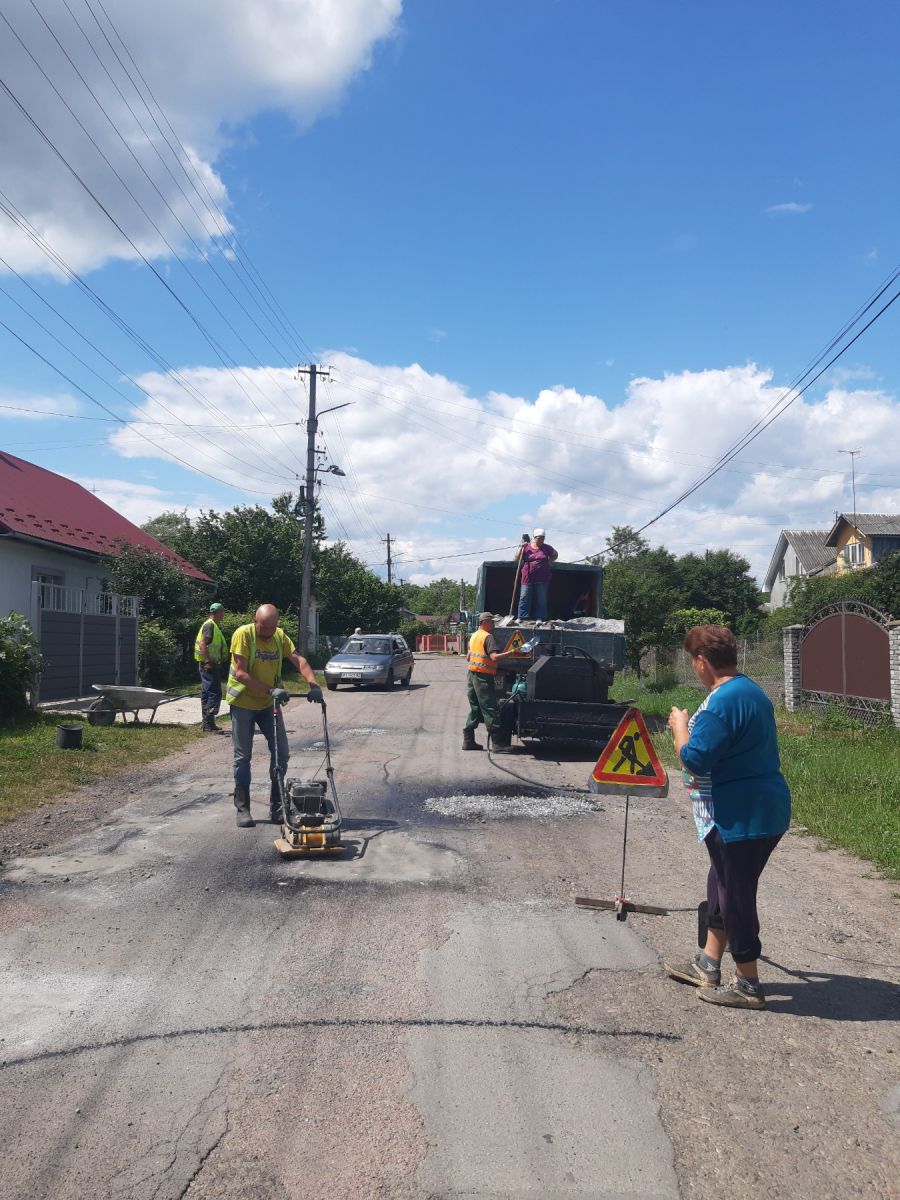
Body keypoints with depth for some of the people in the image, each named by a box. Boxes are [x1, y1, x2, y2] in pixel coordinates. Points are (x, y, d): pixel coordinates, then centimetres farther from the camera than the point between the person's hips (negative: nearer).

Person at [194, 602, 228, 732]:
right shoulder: (210, 625, -13)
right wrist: (208, 661, -26)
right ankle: (209, 724, -14)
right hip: (209, 665, -11)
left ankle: (207, 724, 19)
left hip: (210, 664, 11)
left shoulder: (212, 625, 19)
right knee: (214, 693, -12)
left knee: (206, 693, 13)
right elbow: (202, 644, -23)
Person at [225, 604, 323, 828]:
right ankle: (242, 808, 11)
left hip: (269, 704, 5)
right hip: (243, 703, -5)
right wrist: (271, 689, -31)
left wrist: (313, 684, -28)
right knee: (242, 757, 2)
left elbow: (298, 660, -11)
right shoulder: (243, 634, -18)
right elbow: (241, 673, -24)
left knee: (281, 753, 1)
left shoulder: (280, 636, -3)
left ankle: (276, 806, 12)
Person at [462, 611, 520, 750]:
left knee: (475, 709, 13)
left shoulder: (474, 636, 15)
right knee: (489, 710, -5)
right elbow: (494, 657, -24)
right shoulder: (488, 637, -12)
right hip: (483, 676, -9)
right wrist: (510, 653, -26)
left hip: (472, 674, 9)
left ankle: (468, 740, 12)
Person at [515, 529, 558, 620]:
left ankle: (539, 618, 8)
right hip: (528, 578, -1)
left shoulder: (547, 548, 6)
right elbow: (517, 559, 2)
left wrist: (548, 561, 7)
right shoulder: (526, 547, 3)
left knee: (541, 598, 2)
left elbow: (555, 555, 23)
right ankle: (522, 617, 0)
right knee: (524, 598, -3)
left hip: (542, 579, 1)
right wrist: (521, 548, -8)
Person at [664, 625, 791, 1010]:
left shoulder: (722, 701, -22)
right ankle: (707, 964, 33)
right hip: (763, 809, 10)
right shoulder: (753, 692, 11)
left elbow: (693, 759, -22)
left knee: (734, 894, 3)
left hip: (740, 817, -10)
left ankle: (747, 985, 15)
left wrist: (679, 726, -6)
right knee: (722, 887, 20)